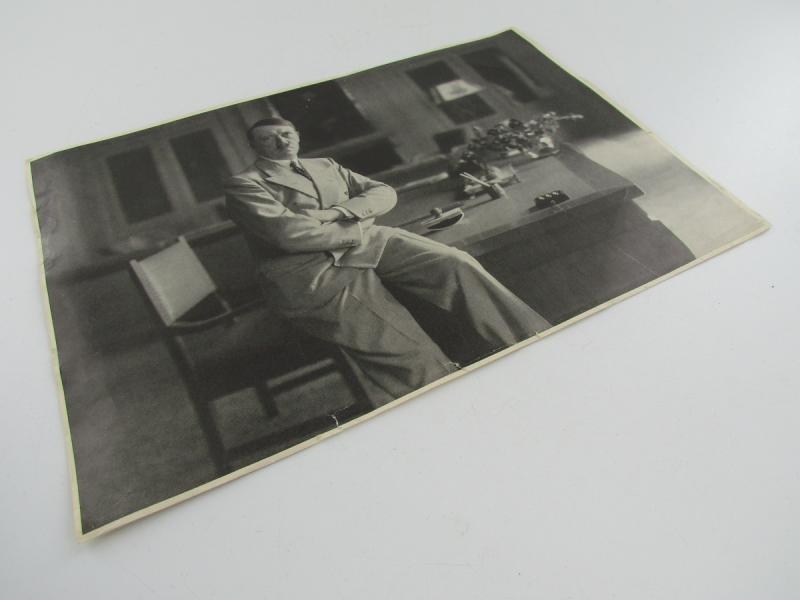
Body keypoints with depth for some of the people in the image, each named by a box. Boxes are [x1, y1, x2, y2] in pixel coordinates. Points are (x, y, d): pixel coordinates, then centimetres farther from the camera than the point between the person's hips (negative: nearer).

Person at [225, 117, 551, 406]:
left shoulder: (325, 165, 26)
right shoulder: (243, 185, 7)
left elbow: (384, 193, 15)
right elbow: (289, 233, -11)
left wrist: (337, 212, -5)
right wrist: (357, 230, -3)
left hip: (367, 242, 6)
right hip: (309, 273, -5)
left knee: (458, 264, -16)